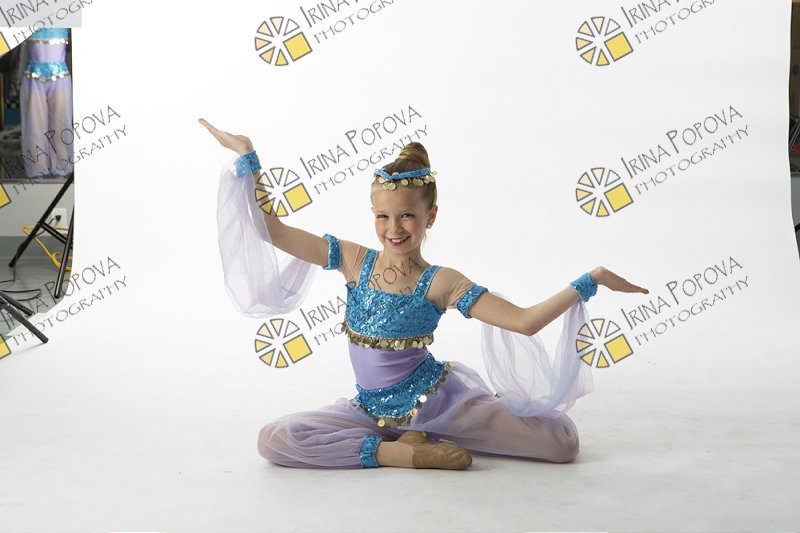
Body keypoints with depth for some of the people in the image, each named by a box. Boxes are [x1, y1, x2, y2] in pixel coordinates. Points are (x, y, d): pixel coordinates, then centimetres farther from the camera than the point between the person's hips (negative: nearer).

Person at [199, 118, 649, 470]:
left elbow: (523, 321, -19)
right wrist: (249, 157, -3)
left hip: (434, 398, -2)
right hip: (373, 408, 3)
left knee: (564, 442, -12)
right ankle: (403, 450, -11)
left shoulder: (440, 283, -14)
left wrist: (591, 280, -24)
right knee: (274, 439, -20)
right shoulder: (354, 259, -5)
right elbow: (273, 230, -2)